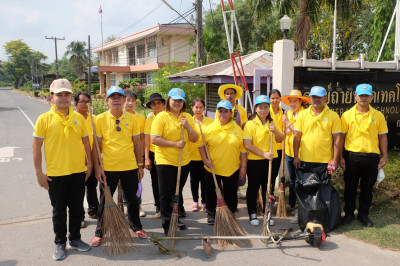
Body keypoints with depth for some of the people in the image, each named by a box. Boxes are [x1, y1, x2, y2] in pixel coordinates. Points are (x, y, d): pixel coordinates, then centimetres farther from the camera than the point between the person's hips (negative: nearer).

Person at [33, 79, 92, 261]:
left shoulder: (79, 118, 4)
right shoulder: (44, 119, -6)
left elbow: (86, 142, 12)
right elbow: (36, 147, -5)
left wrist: (89, 164, 9)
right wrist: (39, 172, -7)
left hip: (78, 172, 3)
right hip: (55, 174, -3)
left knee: (77, 208, 13)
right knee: (59, 211, 9)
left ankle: (75, 239, 31)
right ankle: (60, 243, 25)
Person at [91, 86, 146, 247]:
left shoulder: (131, 119, 3)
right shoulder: (100, 119, -3)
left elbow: (136, 143, 7)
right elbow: (97, 144, -2)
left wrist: (140, 165, 7)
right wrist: (97, 167, -7)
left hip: (130, 167, 2)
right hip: (108, 168, -2)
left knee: (132, 198, 15)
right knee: (105, 201, 9)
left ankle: (136, 227, 33)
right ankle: (100, 233, 24)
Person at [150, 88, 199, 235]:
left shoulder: (187, 117, 8)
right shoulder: (161, 117, -9)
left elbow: (194, 139, 6)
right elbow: (154, 139, -16)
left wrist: (188, 127, -12)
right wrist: (175, 144, -20)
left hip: (183, 162, 6)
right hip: (165, 162, -5)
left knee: (178, 192, 19)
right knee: (166, 194, 1)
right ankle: (167, 225, 11)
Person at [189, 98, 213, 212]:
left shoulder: (209, 121, 2)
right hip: (192, 155, 1)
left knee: (204, 180, 4)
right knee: (194, 179, 10)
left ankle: (204, 203, 18)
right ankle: (195, 202, 24)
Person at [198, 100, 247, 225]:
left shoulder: (237, 129, 1)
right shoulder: (209, 128, 0)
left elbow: (243, 150, 2)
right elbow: (201, 144, 5)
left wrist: (243, 167, 0)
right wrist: (205, 159, -6)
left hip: (232, 169, 0)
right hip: (212, 168, 0)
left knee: (231, 194, 9)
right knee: (211, 193, 11)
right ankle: (211, 214, 32)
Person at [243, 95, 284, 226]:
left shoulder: (272, 123, 9)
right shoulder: (250, 124, -8)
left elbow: (280, 140, 10)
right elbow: (247, 145, -15)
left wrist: (275, 131, -11)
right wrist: (264, 154, -20)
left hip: (270, 160, 4)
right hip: (254, 161, -4)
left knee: (269, 188, 12)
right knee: (253, 188, 7)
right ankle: (252, 214, 20)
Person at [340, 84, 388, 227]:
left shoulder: (378, 116, 4)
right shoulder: (347, 115, 0)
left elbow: (382, 136, 8)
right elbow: (341, 136, 2)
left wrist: (384, 156, 4)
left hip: (371, 157, 1)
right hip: (351, 155, -1)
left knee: (367, 188, 11)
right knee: (350, 188, 8)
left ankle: (363, 214, 27)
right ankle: (349, 214, 25)